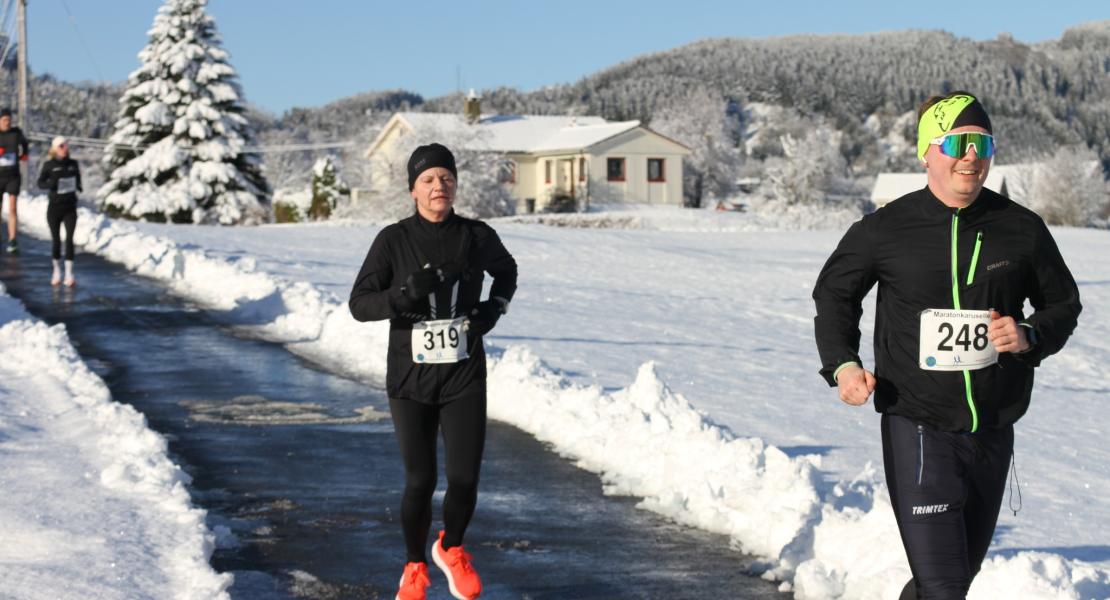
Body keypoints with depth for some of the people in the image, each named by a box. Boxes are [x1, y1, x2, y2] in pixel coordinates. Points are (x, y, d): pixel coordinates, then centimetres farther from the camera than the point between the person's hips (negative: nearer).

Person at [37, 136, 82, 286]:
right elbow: (40, 182, -1)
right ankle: (57, 271, 26)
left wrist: (78, 186, -1)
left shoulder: (73, 164, 4)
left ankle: (69, 274, -7)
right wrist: (50, 184, -20)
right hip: (54, 207, -1)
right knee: (55, 239, 8)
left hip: (70, 207, 1)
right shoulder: (49, 165, -4)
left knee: (69, 239, -7)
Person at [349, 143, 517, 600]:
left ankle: (451, 549, 29)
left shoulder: (478, 236, -1)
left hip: (464, 377, 1)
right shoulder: (393, 240, -7)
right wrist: (404, 294, -24)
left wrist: (495, 308, 2)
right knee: (420, 481, 2)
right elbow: (359, 304, -7)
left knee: (464, 479, -3)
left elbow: (506, 271, 20)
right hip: (410, 378, -1)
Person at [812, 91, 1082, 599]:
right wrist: (841, 363, -4)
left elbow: (1063, 303, 14)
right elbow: (833, 291, 11)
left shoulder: (1022, 229, 1)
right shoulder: (886, 229, -5)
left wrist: (1030, 336, -8)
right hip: (917, 428, -4)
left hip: (992, 430, 4)